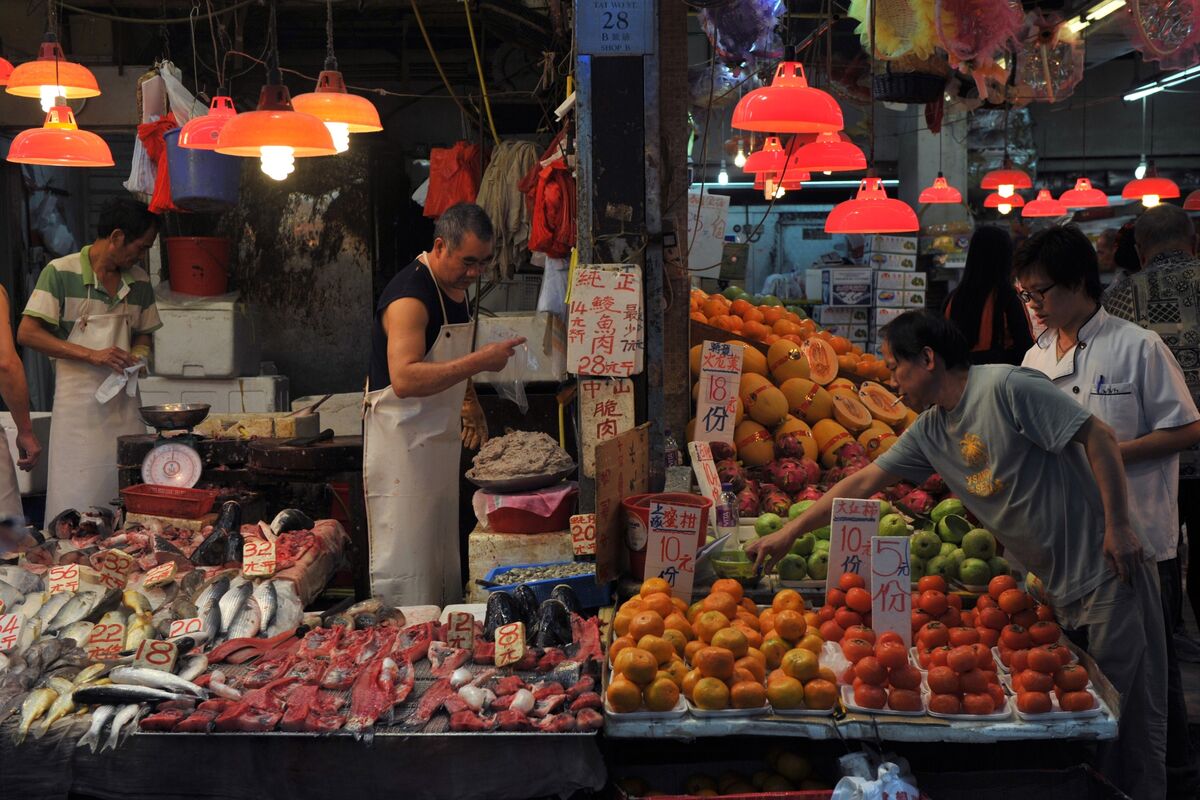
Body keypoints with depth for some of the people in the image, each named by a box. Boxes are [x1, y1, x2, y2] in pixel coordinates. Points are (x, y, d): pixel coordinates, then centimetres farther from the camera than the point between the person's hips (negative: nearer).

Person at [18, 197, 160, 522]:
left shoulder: (139, 281, 11)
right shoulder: (61, 272, -5)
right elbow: (27, 333, -9)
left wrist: (138, 355, 1)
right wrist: (91, 355, -16)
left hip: (125, 404, 5)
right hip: (78, 403, -5)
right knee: (77, 501, -3)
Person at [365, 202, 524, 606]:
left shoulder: (456, 288, 10)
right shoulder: (409, 296, -21)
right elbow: (404, 379, -34)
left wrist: (469, 402, 12)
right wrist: (479, 361, -33)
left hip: (441, 437, 10)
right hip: (401, 443, -9)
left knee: (444, 554, 15)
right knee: (405, 562, -6)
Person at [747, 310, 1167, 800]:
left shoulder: (1005, 387, -15)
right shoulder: (930, 430, 8)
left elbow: (1098, 437, -15)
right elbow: (864, 481, 11)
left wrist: (1118, 525, -17)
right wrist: (789, 534, 10)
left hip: (1107, 572, -7)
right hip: (1056, 586, 7)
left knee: (1133, 709, 1)